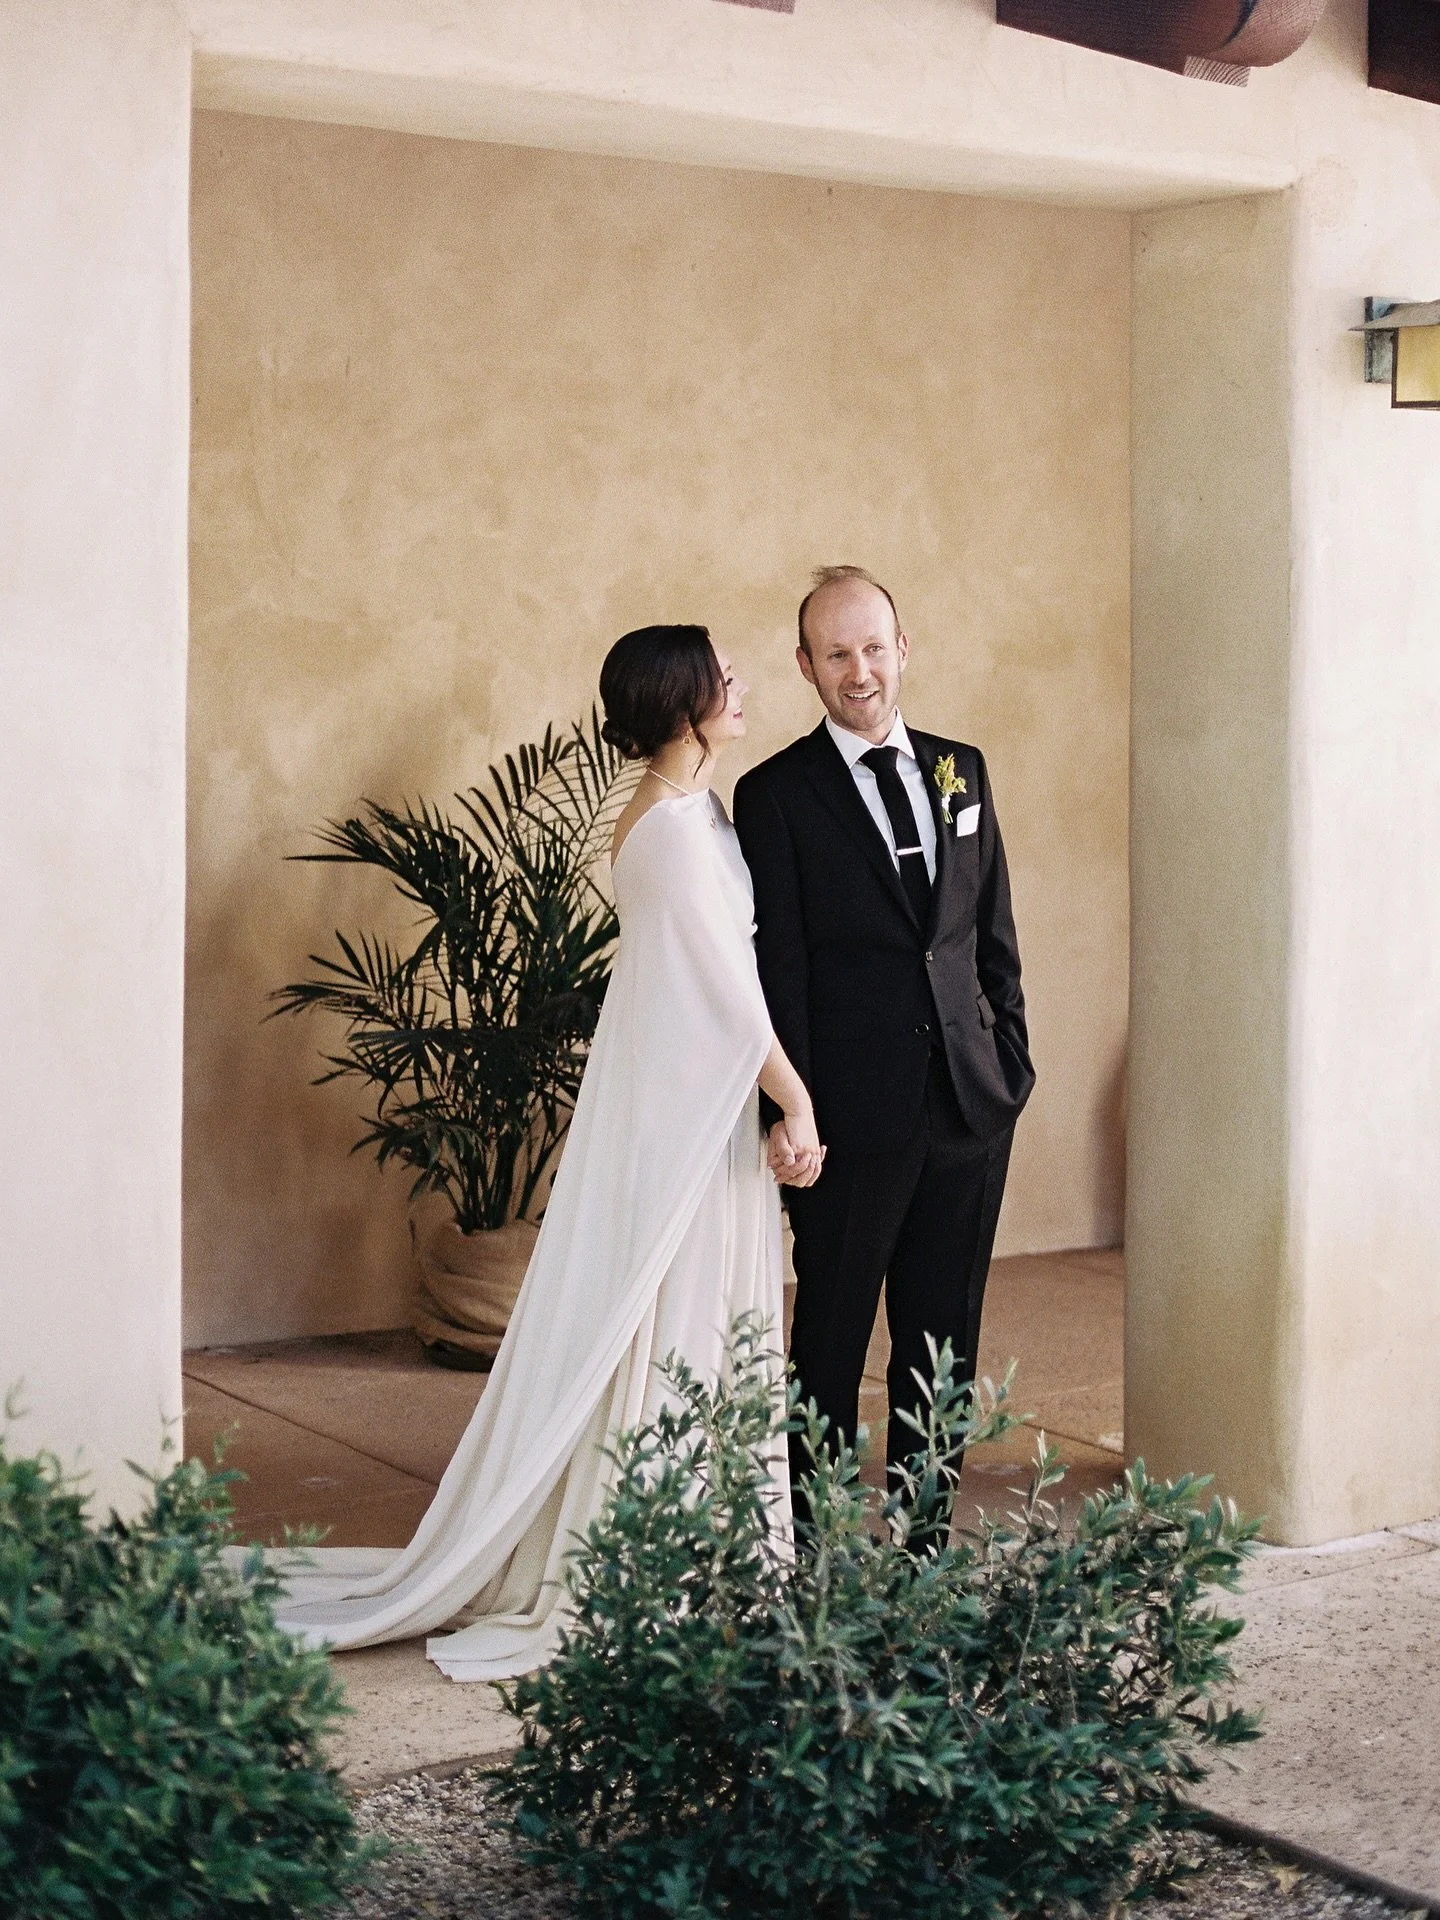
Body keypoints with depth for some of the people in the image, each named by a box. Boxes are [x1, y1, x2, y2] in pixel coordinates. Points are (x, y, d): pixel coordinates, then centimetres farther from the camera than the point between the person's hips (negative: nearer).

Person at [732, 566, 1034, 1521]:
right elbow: (775, 967, -7)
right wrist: (790, 1109, -12)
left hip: (972, 1100, 5)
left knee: (944, 1343, 11)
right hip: (857, 1111, -4)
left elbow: (996, 931, 15)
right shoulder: (775, 795, -3)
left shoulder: (960, 770, 11)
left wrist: (1013, 1057, 7)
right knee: (832, 1340, 5)